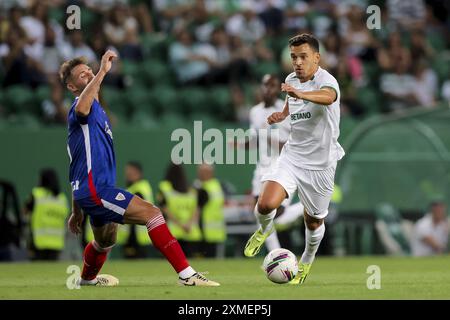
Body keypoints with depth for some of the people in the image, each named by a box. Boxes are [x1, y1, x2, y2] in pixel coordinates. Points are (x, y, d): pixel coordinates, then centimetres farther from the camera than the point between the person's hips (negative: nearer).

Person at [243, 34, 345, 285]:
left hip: (321, 163, -4)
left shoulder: (326, 80, -21)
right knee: (266, 203, -19)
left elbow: (328, 96, -48)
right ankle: (265, 230, 16)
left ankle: (307, 261, 42)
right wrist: (280, 116, 3)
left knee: (314, 220, 11)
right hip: (292, 155, 4)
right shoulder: (291, 80, 2)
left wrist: (301, 94, -67)